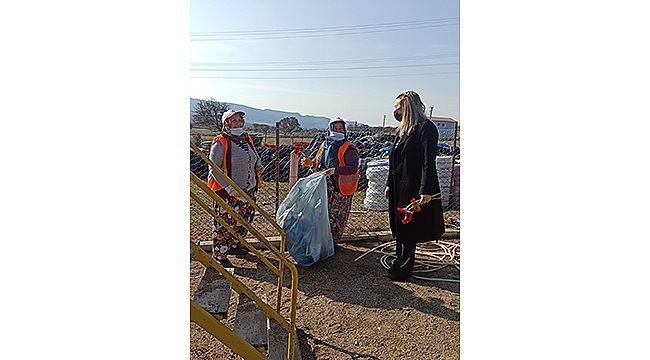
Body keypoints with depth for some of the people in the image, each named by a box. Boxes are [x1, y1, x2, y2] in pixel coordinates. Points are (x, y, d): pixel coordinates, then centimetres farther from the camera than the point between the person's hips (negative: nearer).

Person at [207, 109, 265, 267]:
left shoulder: (247, 139, 10)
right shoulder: (220, 142, -12)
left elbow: (255, 157, 24)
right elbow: (214, 168, -14)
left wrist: (258, 167, 1)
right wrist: (229, 187, -22)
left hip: (248, 190, 7)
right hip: (226, 192, -7)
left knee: (244, 220, 18)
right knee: (224, 224, 0)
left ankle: (234, 245, 40)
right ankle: (219, 255, 16)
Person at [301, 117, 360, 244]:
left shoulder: (349, 149, -12)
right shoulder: (324, 145, 10)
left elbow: (353, 168, -21)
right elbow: (318, 163, 21)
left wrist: (335, 170, -28)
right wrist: (311, 163, -1)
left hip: (340, 189, -6)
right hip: (325, 187, 6)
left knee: (337, 216, 3)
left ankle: (332, 241, 19)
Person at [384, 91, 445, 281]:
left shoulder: (426, 128, -12)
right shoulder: (402, 130, 14)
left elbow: (429, 161, -19)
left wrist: (426, 190, -24)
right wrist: (389, 184, 17)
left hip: (413, 188, -9)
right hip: (399, 187, 9)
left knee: (408, 228, 0)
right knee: (398, 225, 15)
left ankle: (404, 269, 12)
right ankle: (401, 261, 29)